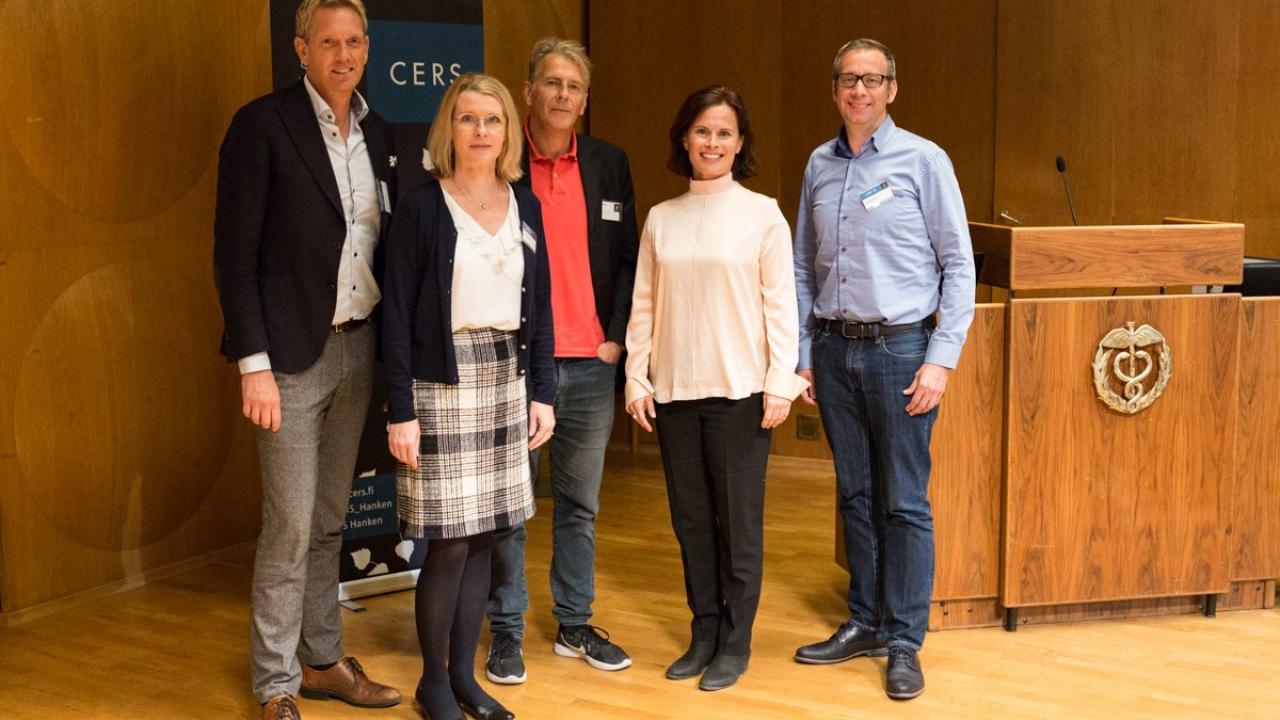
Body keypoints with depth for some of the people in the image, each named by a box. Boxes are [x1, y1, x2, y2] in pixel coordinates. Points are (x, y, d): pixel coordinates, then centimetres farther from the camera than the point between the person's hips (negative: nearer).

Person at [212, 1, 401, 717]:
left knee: (330, 521, 15)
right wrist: (254, 363, -16)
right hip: (294, 354, -6)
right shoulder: (262, 124, -8)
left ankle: (324, 660, 28)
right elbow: (236, 253, -11)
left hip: (359, 345, 6)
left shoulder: (378, 132, 10)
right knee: (290, 527, -1)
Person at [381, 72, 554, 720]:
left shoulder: (524, 206, 9)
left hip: (506, 380, 5)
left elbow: (539, 304, 12)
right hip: (443, 382, -5)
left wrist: (542, 392, 7)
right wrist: (401, 412, -11)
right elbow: (398, 315, -7)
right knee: (449, 541, -3)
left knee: (482, 536, 8)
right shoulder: (421, 209, -5)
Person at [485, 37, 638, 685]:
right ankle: (507, 631, 15)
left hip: (590, 363, 3)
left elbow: (626, 258, 11)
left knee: (579, 504, 12)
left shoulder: (609, 164, 9)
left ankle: (575, 624, 23)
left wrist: (616, 336, 2)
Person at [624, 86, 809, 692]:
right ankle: (703, 632, 24)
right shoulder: (661, 218, 7)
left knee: (738, 520, 3)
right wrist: (636, 378, 3)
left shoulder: (762, 214, -2)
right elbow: (643, 305, 8)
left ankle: (735, 643, 15)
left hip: (739, 390, -3)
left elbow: (780, 304, -4)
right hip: (673, 391, 4)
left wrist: (781, 384, -8)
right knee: (691, 518, 11)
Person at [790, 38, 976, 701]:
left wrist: (942, 358, -11)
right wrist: (802, 355, 10)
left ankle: (904, 642, 9)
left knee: (904, 502, 0)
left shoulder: (923, 161, -3)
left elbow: (958, 265, -5)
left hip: (899, 347, -4)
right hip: (834, 348, 4)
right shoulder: (819, 166, 9)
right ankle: (864, 622, 24)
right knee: (854, 493, 12)